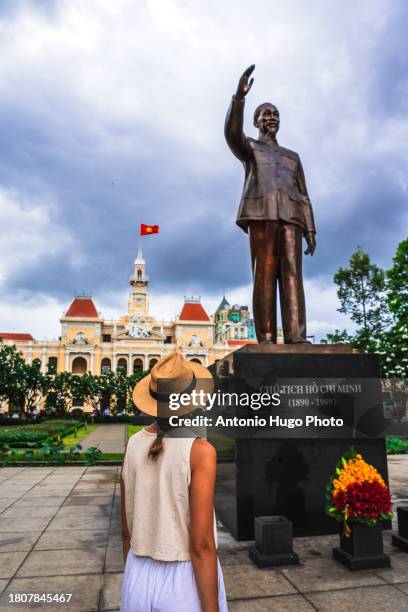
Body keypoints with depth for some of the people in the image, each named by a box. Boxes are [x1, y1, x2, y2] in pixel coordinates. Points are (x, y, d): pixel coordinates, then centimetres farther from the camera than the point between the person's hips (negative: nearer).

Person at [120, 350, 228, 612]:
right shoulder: (200, 450, -22)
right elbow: (201, 545, -22)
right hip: (186, 585, -5)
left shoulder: (134, 445, -4)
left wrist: (135, 581, 19)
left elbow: (127, 528, 5)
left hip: (140, 581, 5)